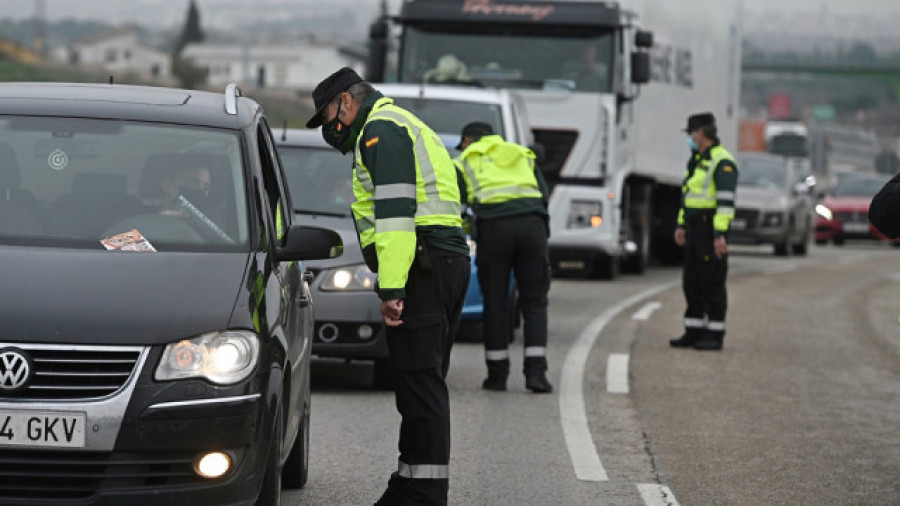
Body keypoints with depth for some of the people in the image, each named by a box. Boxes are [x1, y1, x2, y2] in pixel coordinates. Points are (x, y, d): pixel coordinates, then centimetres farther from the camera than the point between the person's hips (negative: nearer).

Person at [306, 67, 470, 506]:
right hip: (451, 261, 10)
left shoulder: (381, 129, -5)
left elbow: (395, 209, -17)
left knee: (419, 383, -12)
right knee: (424, 383, 11)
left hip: (421, 269, -10)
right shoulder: (410, 128, 29)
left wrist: (392, 287, -22)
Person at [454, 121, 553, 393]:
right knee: (534, 302, 6)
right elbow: (544, 195, 20)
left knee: (495, 302, 7)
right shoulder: (523, 155, 28)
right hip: (532, 224, 2)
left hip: (494, 228, -2)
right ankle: (535, 371, -4)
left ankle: (497, 373, 11)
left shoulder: (466, 162, 19)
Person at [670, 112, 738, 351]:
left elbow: (726, 200, -20)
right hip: (695, 230, 9)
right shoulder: (697, 160, 17)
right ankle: (694, 333, 15)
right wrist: (681, 225, 20)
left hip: (712, 230, -9)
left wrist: (720, 234, -25)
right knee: (692, 282, 9)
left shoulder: (721, 161, -14)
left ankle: (715, 335, 0)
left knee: (712, 283, -5)